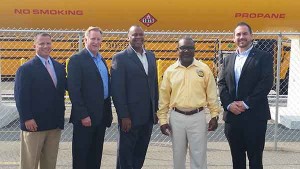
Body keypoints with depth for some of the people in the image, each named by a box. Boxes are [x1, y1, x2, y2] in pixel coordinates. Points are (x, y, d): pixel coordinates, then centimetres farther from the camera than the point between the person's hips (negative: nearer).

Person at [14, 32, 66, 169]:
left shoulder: (59, 67, 11)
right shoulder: (26, 69, -6)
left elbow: (62, 90, 12)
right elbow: (20, 96, -10)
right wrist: (27, 119, -15)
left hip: (55, 123, 5)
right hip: (34, 124, -5)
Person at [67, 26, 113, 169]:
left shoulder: (101, 60, 14)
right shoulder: (76, 59, -9)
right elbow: (74, 90, -15)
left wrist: (109, 112, 12)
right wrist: (83, 115, -18)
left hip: (101, 115, 7)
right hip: (85, 117, -7)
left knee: (96, 153, 15)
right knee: (81, 154, 4)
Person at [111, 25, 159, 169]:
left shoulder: (151, 56, 11)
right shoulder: (120, 58, -8)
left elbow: (154, 84, 14)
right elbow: (117, 90, -12)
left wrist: (155, 109, 10)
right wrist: (124, 116, -15)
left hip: (148, 116, 6)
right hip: (130, 116, -6)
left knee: (141, 153, 15)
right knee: (126, 152, 7)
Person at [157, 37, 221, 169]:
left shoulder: (204, 69, 0)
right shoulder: (170, 70, 2)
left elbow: (212, 95, 3)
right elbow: (163, 97, 5)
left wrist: (214, 115, -1)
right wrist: (162, 120, 2)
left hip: (198, 117, -1)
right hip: (177, 117, 1)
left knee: (198, 156, 4)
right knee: (178, 155, 12)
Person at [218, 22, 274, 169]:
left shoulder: (263, 57, 0)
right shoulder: (228, 59, 15)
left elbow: (266, 83, -10)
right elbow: (221, 83, 7)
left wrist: (246, 104, -15)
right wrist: (229, 104, -9)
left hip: (254, 116, -4)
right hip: (232, 115, 5)